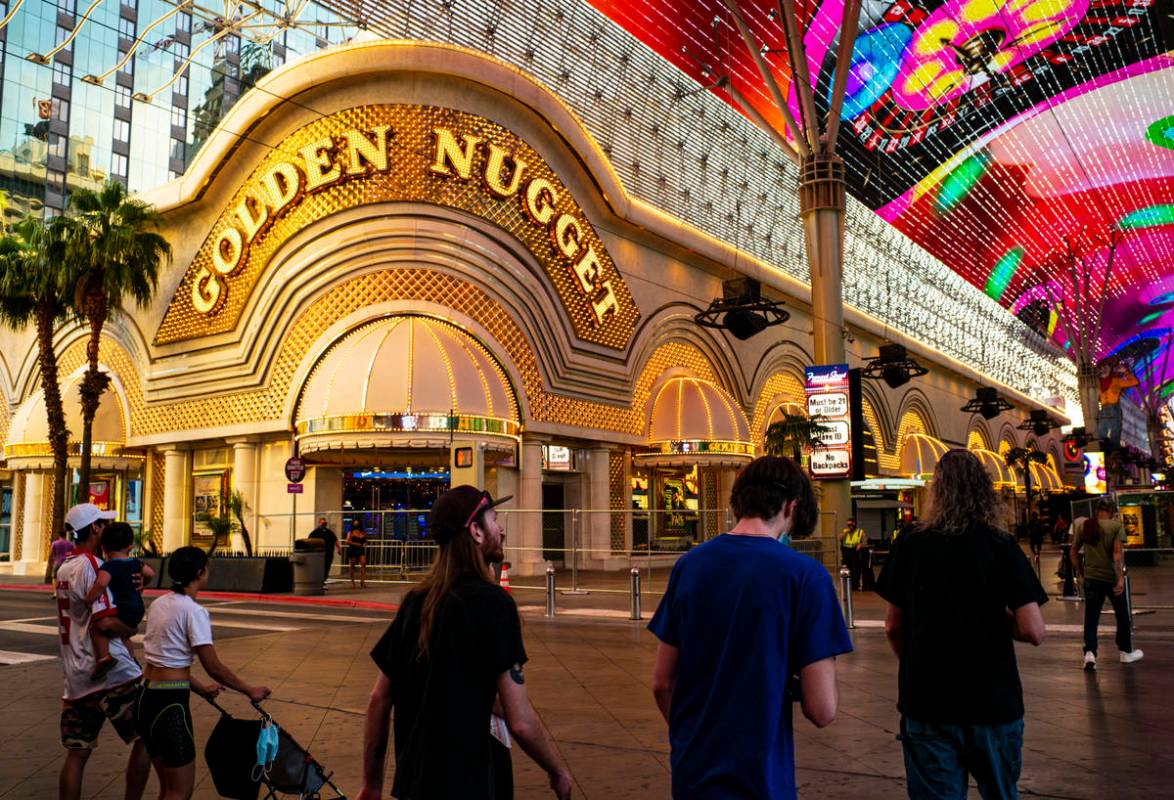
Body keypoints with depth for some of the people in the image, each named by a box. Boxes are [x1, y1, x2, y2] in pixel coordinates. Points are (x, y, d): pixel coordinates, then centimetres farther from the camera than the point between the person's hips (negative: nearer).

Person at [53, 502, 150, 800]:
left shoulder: (64, 568, 15)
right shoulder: (92, 566, -14)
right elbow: (106, 622, -22)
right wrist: (130, 628, -2)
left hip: (76, 677, 9)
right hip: (111, 672, -9)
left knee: (76, 753, 12)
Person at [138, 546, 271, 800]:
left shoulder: (159, 604, 9)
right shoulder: (193, 611, -16)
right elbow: (214, 667, -14)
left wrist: (199, 688, 25)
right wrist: (251, 691, -3)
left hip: (145, 699, 9)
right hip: (170, 705, -9)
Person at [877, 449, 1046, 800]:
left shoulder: (910, 544, -6)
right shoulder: (1003, 546, -9)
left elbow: (893, 626, 0)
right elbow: (1033, 631, -13)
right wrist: (998, 619, 7)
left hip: (925, 700, 0)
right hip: (993, 700, 0)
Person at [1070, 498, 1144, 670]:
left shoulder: (1083, 526, 3)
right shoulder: (1115, 525, -9)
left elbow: (1073, 551, 7)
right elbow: (1117, 553, -17)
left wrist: (1079, 569, 18)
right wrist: (1121, 577, -19)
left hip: (1091, 577, 2)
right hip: (1112, 577, -2)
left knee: (1091, 617, 3)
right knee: (1122, 616, 18)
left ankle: (1090, 653, -13)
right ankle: (1126, 652, 30)